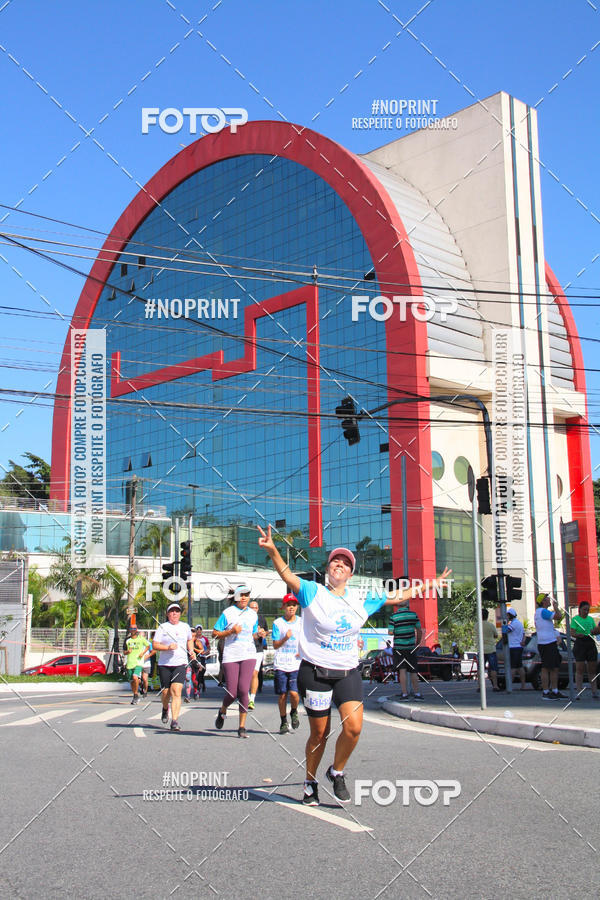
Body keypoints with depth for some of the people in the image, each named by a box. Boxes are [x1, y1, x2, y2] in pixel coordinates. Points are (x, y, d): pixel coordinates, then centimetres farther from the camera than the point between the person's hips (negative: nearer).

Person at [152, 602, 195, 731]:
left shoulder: (185, 626, 11)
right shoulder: (162, 627, 1)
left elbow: (190, 640, 30)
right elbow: (154, 645, -4)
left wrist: (191, 650, 13)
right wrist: (168, 647, -18)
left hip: (180, 664, 1)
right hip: (164, 664, -1)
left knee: (176, 692, -15)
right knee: (166, 692, 8)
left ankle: (175, 721, -17)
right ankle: (165, 709, 42)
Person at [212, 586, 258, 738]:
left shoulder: (253, 615, 13)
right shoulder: (227, 613, 1)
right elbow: (215, 634, 2)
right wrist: (231, 631, -11)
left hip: (248, 656, 2)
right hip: (230, 656, -2)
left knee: (243, 690, -11)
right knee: (232, 692, -4)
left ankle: (242, 727, -1)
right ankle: (222, 711, 31)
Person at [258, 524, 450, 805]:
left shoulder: (361, 600, 7)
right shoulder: (313, 592, -4)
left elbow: (396, 596, 17)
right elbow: (286, 575, -20)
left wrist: (432, 583, 18)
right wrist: (272, 550, -39)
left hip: (348, 673, 3)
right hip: (315, 672, -3)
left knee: (353, 727, -13)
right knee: (319, 733, 3)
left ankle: (337, 772, 14)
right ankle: (310, 782, 28)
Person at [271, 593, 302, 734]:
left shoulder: (302, 622, 7)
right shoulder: (278, 623, 2)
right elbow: (275, 645, 0)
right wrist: (285, 638, -18)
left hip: (296, 664, 0)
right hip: (280, 664, 0)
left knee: (294, 693, -12)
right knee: (282, 695, 1)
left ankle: (294, 712, 18)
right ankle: (283, 722, 17)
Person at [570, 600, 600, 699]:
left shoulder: (591, 619, 14)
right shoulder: (575, 619, -1)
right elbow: (572, 632, -9)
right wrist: (578, 635, -29)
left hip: (591, 644, 5)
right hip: (580, 643, -5)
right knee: (579, 669, -6)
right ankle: (579, 692, -5)